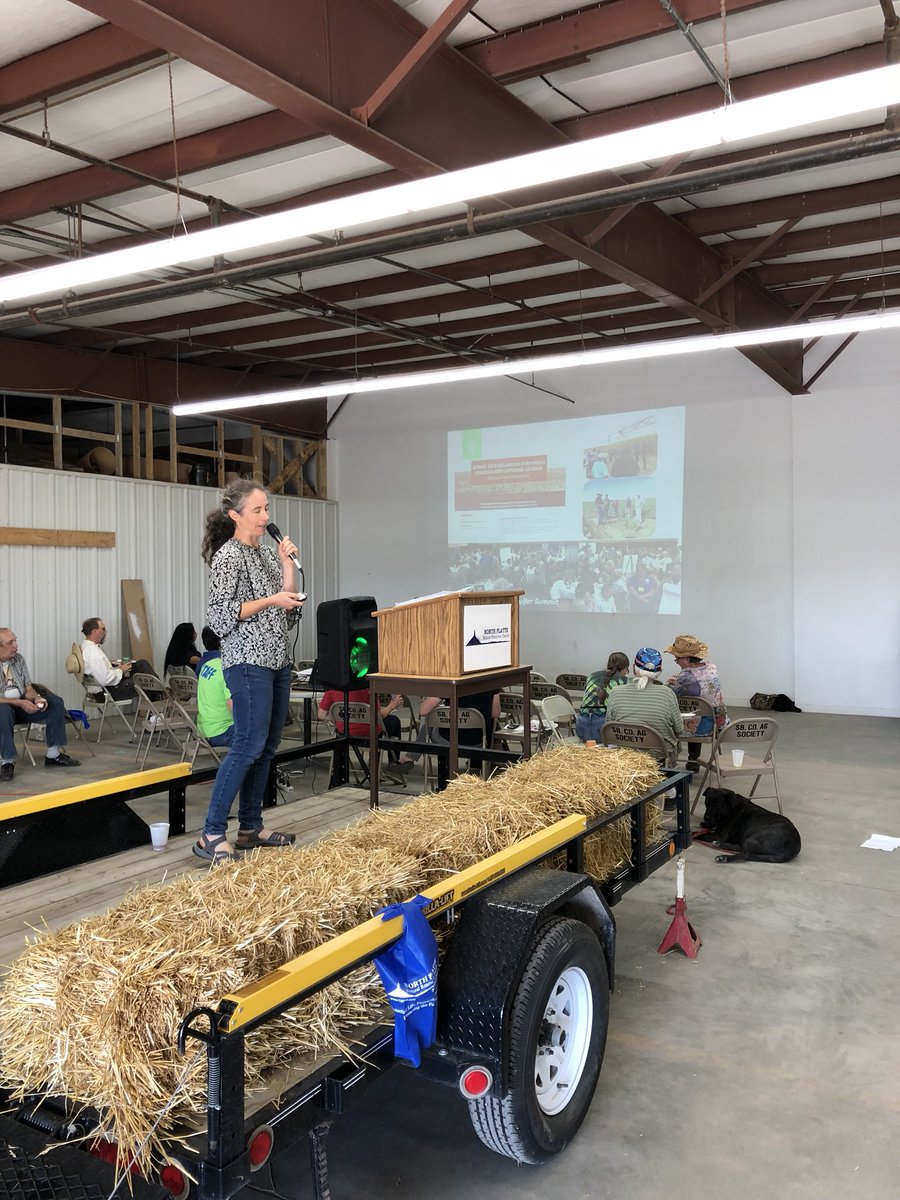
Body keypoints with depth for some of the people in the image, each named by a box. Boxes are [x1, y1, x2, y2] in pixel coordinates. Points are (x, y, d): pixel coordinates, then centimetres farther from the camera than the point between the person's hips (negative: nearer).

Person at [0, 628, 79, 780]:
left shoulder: (19, 659, 3)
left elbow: (28, 688, 6)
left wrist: (37, 698, -16)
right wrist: (19, 703, -28)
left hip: (22, 705, 6)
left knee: (55, 702, -9)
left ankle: (54, 754, -7)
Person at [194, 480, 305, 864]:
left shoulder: (267, 552, 15)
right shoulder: (228, 556, -8)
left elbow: (290, 610, 15)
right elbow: (220, 614, -13)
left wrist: (287, 566, 4)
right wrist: (269, 601, -15)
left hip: (277, 660, 8)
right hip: (248, 661, -8)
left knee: (267, 747, 9)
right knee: (249, 746, -12)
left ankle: (251, 827, 19)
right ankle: (212, 835, -5)